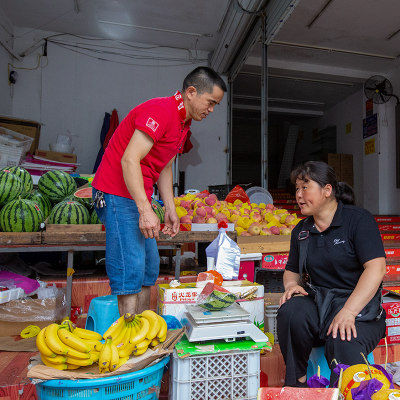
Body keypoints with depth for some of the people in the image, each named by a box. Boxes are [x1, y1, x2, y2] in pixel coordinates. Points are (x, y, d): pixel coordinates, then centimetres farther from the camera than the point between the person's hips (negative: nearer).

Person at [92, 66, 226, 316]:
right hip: (117, 194, -10)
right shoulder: (160, 110, -17)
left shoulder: (183, 122, 13)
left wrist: (171, 209, 11)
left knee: (149, 268, 12)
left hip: (139, 197, 10)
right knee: (131, 268, -11)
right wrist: (145, 210, -30)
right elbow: (129, 160, -25)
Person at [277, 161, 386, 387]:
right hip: (316, 302, 4)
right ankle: (297, 384, -7)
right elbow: (292, 271, 20)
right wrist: (292, 285, -6)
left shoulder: (359, 219, -6)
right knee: (289, 312, -27)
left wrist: (348, 312, -25)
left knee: (344, 346, -33)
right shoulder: (301, 231, 10)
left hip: (359, 306, -4)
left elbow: (376, 268, -17)